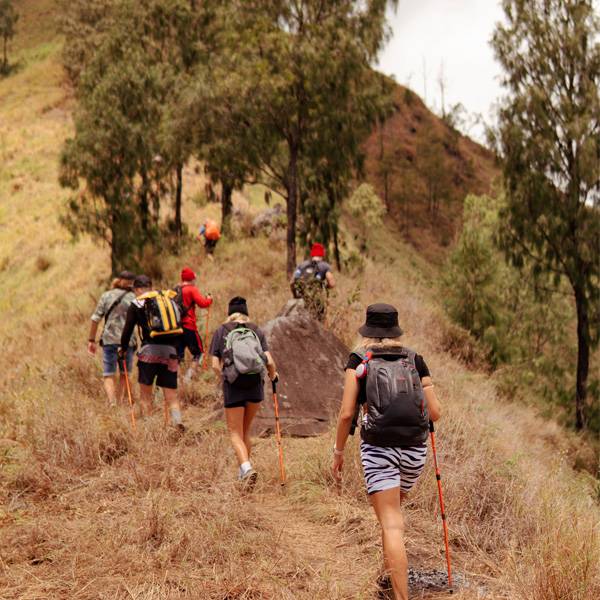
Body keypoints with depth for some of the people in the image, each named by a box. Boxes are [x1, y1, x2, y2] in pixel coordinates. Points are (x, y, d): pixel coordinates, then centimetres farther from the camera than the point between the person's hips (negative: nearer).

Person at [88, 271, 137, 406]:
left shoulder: (106, 296, 5)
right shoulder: (133, 298, 0)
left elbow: (95, 319, 3)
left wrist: (91, 340, 8)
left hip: (109, 340, 1)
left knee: (108, 375, 1)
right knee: (124, 375, 17)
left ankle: (112, 403, -18)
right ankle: (120, 403, 16)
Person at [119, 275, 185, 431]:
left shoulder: (136, 305, 4)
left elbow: (128, 330, 4)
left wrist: (123, 348, 21)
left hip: (150, 349, -3)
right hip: (170, 351, 3)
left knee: (145, 393, 10)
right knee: (171, 394, 5)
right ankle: (178, 423, -15)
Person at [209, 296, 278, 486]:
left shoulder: (221, 332, 7)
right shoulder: (257, 331, 10)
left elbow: (215, 365, 1)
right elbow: (269, 361, 1)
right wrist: (273, 375, 21)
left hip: (233, 387, -2)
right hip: (255, 385, 2)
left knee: (235, 433, 3)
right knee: (245, 430, 19)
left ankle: (247, 469, -19)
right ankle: (243, 471, 26)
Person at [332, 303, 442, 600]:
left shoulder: (359, 361, 1)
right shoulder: (415, 360, 7)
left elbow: (347, 413, -6)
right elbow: (435, 412, 5)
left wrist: (338, 451, 6)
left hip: (378, 448, -4)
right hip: (415, 448, 4)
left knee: (391, 524, -5)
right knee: (393, 507, 29)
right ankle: (393, 571, 35)